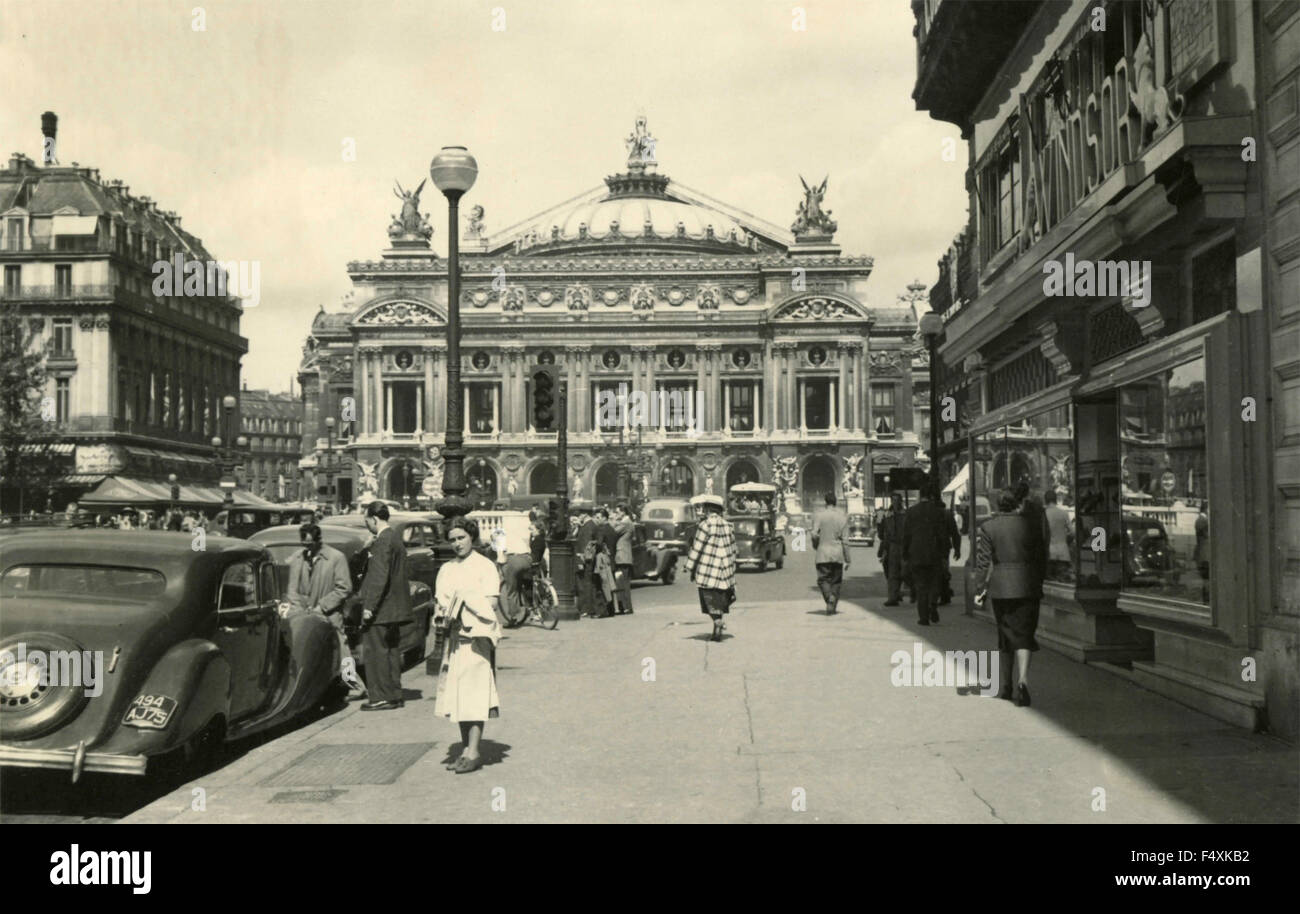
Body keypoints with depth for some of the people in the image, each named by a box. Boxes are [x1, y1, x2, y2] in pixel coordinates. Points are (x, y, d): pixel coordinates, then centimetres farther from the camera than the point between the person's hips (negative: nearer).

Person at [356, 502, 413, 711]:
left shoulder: (382, 542, -16)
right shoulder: (395, 540, 15)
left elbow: (379, 578, -21)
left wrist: (369, 607, -20)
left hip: (381, 609, -10)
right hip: (393, 609, 10)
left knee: (376, 652, -5)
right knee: (391, 650, 14)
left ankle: (381, 697, -3)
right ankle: (394, 695, 20)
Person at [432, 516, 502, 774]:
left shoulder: (485, 566, -2)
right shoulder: (446, 569, 16)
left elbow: (491, 603, -8)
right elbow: (440, 601, 15)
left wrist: (464, 599, -12)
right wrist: (444, 615, -5)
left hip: (476, 636, -6)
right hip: (453, 637, 6)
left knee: (474, 695, -9)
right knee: (456, 694, 7)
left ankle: (473, 752, -11)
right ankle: (465, 748, 15)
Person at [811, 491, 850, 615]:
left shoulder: (819, 515, -3)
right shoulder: (843, 517, 1)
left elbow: (814, 534, -10)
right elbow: (845, 540, 0)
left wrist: (816, 546, 11)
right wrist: (847, 559, 4)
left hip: (823, 554, -1)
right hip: (838, 554, 2)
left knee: (823, 579, 5)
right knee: (836, 581, 11)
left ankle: (829, 599, -19)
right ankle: (832, 607, 7)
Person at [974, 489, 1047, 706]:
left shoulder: (988, 527, -2)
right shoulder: (1029, 526, 1)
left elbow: (983, 560, -6)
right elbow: (1040, 559, 6)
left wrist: (980, 587, -1)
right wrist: (1038, 584, 16)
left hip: (1000, 588, 1)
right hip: (1027, 587, -1)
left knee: (1005, 634, 13)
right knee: (1023, 635, -1)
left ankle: (1004, 686, 21)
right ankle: (1022, 680, -21)